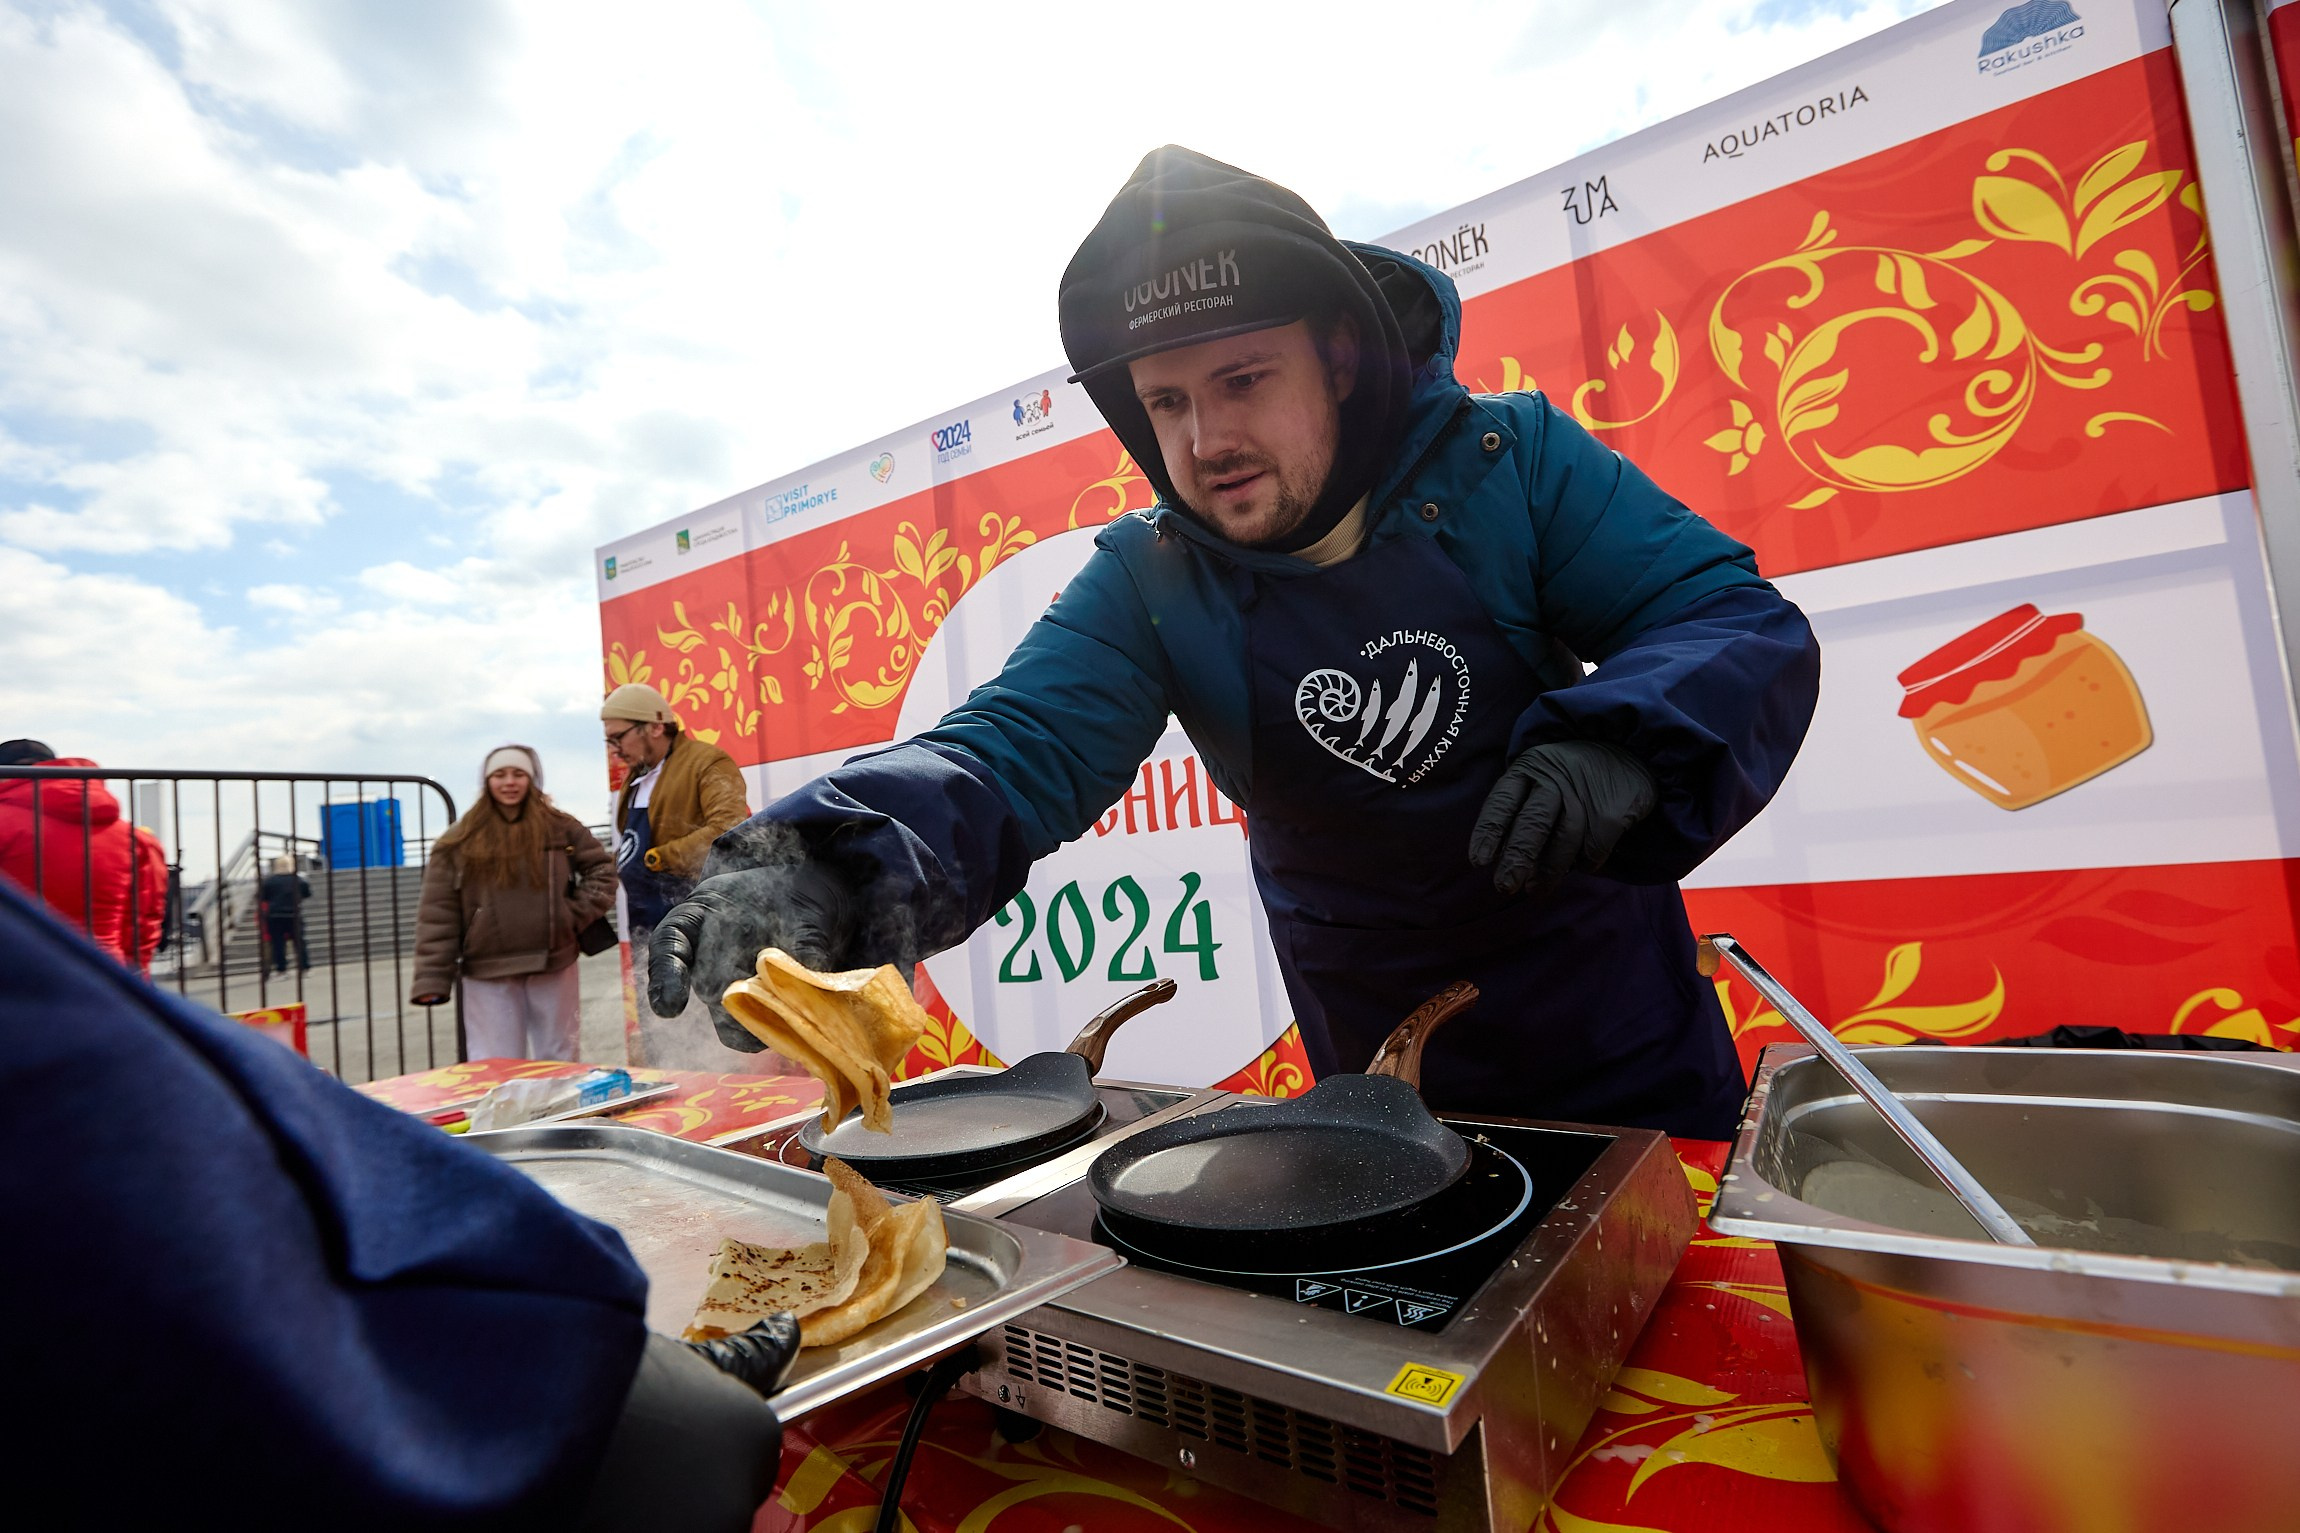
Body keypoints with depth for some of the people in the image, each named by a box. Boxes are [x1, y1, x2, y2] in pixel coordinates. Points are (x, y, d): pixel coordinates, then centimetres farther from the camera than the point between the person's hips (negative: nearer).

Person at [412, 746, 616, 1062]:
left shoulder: (560, 828, 3)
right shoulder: (459, 841, 0)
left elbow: (602, 868, 10)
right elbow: (437, 914, -2)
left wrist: (580, 913, -4)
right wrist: (432, 979, -7)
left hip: (554, 968, 1)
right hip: (488, 976, -1)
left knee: (560, 1067, 12)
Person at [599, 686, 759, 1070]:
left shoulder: (707, 763, -11)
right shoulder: (635, 776, 19)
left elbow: (729, 830, -25)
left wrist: (659, 858, -20)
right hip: (653, 941, 10)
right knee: (659, 1047, 16)